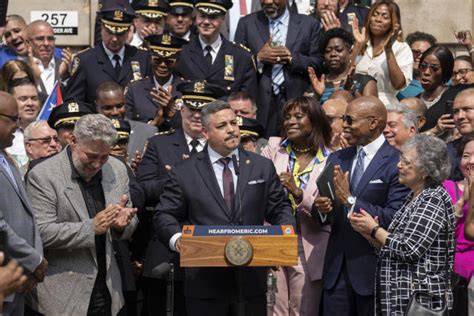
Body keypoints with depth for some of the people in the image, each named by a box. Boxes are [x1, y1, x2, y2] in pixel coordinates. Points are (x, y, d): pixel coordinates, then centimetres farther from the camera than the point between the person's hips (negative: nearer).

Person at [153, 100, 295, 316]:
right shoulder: (184, 173, 2)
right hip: (205, 283, -2)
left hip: (252, 281, 2)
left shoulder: (263, 167, 9)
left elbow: (279, 208, 11)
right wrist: (176, 238, -18)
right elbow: (165, 216, 2)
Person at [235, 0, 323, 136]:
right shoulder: (247, 23, 10)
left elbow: (318, 65, 3)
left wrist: (292, 58, -11)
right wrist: (259, 58, -10)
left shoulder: (310, 24, 8)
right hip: (260, 103, 0)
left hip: (296, 100, 0)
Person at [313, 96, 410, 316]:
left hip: (373, 270, -5)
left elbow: (395, 218, -19)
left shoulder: (396, 163, -11)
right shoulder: (336, 159, 10)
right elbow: (324, 218, 13)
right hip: (337, 267, 5)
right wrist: (321, 209, -10)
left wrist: (350, 200, -22)